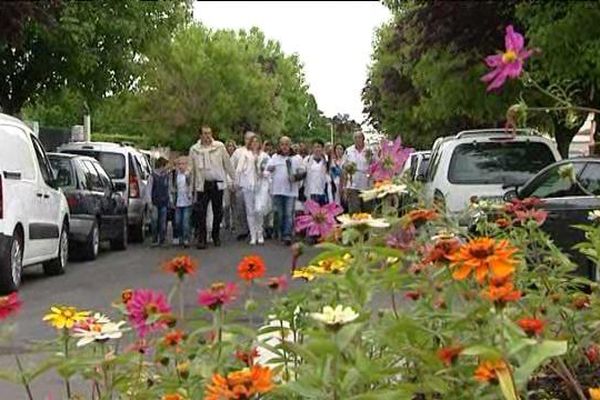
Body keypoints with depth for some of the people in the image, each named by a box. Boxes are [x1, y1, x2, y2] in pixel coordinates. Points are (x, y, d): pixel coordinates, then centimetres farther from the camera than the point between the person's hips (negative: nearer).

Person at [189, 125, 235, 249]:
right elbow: (192, 169, 8)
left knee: (218, 212, 7)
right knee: (201, 213, -3)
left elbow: (227, 164, 6)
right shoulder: (194, 149, 3)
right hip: (202, 184, 0)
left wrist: (234, 179, 6)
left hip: (217, 183, 0)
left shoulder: (219, 146, 0)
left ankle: (216, 236, 23)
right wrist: (191, 187, 8)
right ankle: (201, 239, 3)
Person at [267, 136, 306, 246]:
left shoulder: (297, 158, 8)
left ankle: (287, 235, -13)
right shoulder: (275, 157, 13)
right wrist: (269, 169, -16)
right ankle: (281, 234, 18)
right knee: (280, 214, 7)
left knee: (289, 214, -10)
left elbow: (303, 172, 8)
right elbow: (267, 169, 8)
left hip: (291, 190, -2)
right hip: (277, 190, 2)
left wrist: (296, 176, -12)